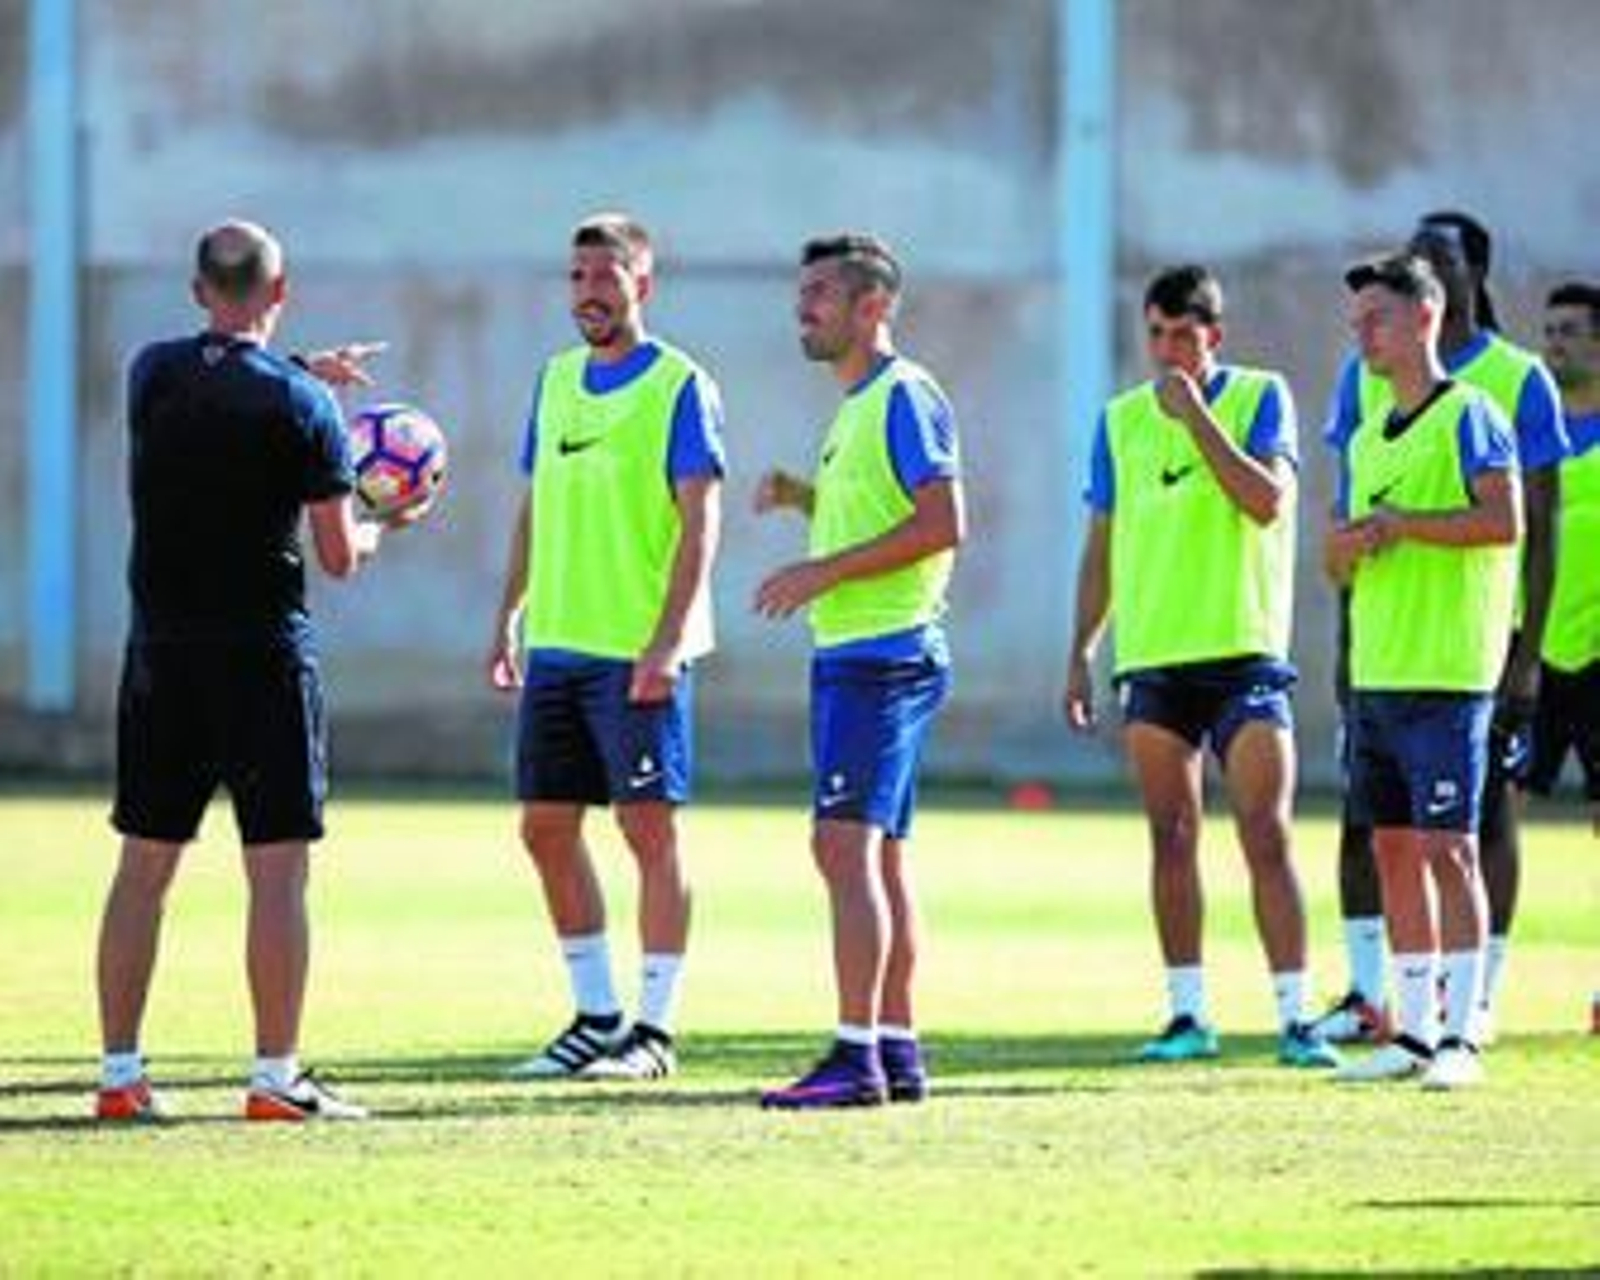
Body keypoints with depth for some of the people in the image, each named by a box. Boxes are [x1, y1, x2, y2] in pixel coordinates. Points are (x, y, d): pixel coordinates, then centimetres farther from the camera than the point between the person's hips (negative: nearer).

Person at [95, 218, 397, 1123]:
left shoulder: (154, 374, 2)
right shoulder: (300, 406, -10)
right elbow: (340, 556, -6)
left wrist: (304, 370, 33)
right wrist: (381, 525, 14)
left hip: (161, 653, 5)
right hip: (262, 653, -5)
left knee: (145, 864, 9)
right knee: (279, 870, -1)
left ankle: (121, 1073, 9)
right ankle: (277, 1077, -4)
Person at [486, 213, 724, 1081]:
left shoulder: (678, 386, -6)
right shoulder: (557, 380, 14)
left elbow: (699, 522, -11)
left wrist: (668, 641, -19)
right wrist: (510, 617, 14)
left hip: (638, 650, -7)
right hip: (556, 644, 7)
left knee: (650, 827, -4)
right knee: (546, 826, 7)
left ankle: (654, 1028, 0)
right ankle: (595, 1017, 17)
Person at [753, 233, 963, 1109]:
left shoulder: (904, 396, -11)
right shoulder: (855, 406, 19)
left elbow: (942, 523, -19)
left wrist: (823, 572, -19)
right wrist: (804, 499, 11)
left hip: (882, 655, -11)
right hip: (850, 653, 11)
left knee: (844, 842, -14)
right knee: (878, 854, 11)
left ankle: (856, 1058, -17)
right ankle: (897, 1050, 15)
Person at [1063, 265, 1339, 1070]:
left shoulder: (1259, 398, 1)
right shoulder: (1122, 420, 11)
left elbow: (1268, 502, -13)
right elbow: (1101, 545, 15)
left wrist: (1196, 415, -16)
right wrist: (1081, 652, 11)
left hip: (1244, 650, -3)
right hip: (1152, 657, 3)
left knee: (1266, 837, -9)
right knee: (1171, 838, 4)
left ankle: (1294, 1017, -9)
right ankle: (1188, 1016, 10)